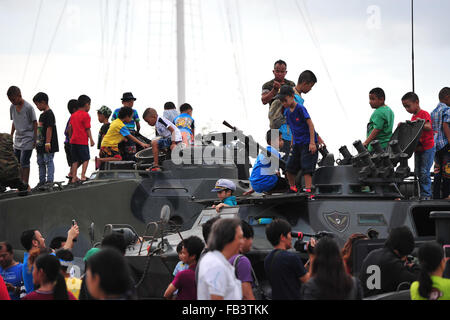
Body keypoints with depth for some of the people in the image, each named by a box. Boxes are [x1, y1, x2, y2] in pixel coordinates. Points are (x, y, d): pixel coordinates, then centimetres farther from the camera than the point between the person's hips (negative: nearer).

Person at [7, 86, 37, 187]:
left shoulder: (28, 107, -15)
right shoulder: (12, 107, 4)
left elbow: (35, 123, -9)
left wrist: (35, 139, -9)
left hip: (27, 139, -6)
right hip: (18, 139, 6)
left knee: (24, 162, -8)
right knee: (18, 162, 6)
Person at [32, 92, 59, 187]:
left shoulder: (49, 114, -14)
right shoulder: (42, 114, 16)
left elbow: (49, 128, -19)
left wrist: (47, 143, -23)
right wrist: (37, 142, 22)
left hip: (48, 145, -10)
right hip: (41, 145, 10)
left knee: (49, 161, -7)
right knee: (41, 162, 13)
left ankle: (49, 180, -6)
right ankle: (42, 181, 19)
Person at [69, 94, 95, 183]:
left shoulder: (73, 115, 13)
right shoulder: (85, 115, -8)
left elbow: (70, 128, 15)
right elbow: (87, 129, -10)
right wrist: (91, 140, -6)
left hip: (73, 140, 6)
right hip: (83, 141, -6)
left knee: (75, 160, 9)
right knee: (86, 159, 2)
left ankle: (74, 177, 5)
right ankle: (83, 175, -8)